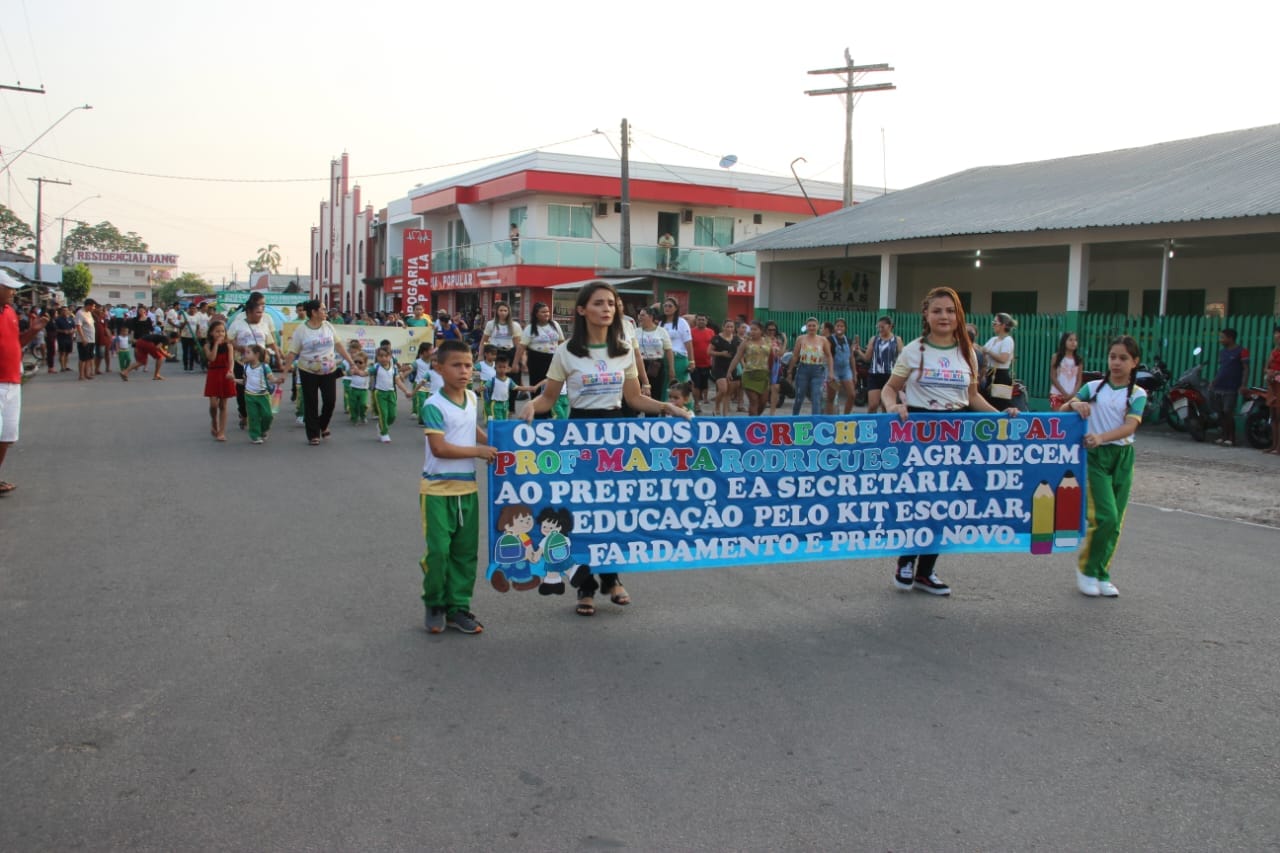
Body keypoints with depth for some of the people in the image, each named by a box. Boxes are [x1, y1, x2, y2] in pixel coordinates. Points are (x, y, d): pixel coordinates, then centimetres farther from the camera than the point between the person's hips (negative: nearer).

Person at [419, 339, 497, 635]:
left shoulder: (472, 398, 7)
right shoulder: (434, 405, -15)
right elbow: (439, 448, -21)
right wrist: (478, 451, -18)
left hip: (468, 488, 6)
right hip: (438, 490, -6)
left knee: (466, 552, 8)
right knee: (438, 551, -4)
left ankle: (458, 607, 18)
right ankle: (434, 606, 16)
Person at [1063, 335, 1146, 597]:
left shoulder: (1137, 394, 2)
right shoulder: (1094, 387, 4)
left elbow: (1130, 426, -13)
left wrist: (1101, 437, -30)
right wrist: (1074, 403, -24)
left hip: (1123, 457, 2)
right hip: (1095, 456, -2)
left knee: (1114, 522, 5)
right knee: (1105, 517, -13)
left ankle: (1102, 574, 20)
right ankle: (1086, 570, 5)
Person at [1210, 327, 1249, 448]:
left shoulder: (1241, 351, -5)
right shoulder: (1222, 352, 17)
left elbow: (1246, 369, -7)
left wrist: (1242, 385, -15)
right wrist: (1213, 383, 15)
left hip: (1231, 389, -7)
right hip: (1218, 387, 7)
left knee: (1228, 413, -8)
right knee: (1220, 414, 7)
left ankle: (1231, 439, -2)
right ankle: (1224, 437, 14)